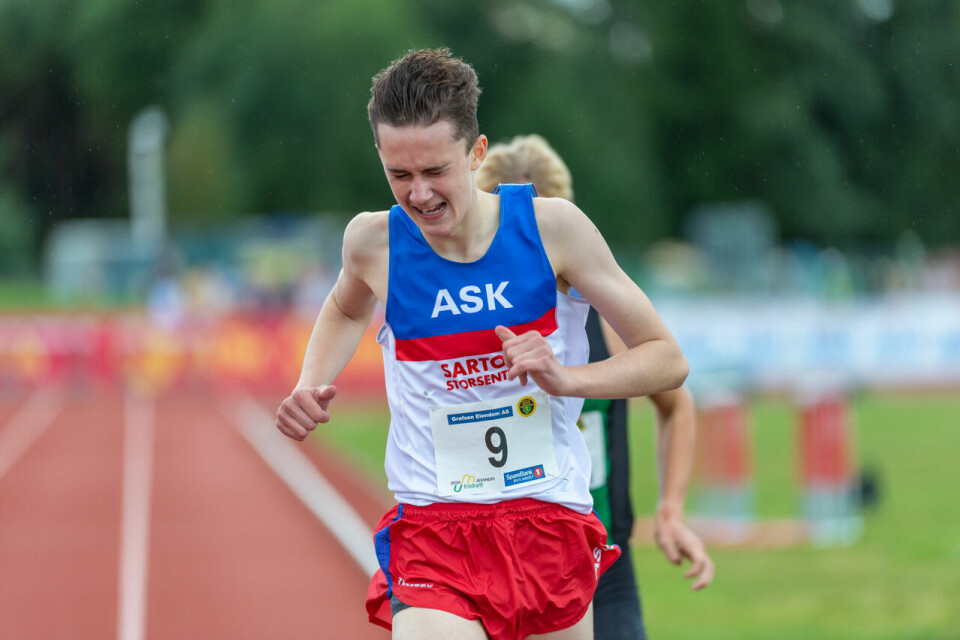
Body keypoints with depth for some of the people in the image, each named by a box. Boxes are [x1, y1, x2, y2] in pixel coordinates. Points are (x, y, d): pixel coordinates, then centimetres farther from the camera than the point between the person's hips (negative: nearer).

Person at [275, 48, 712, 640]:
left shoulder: (551, 227, -6)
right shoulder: (374, 242, -2)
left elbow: (667, 360, -1)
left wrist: (564, 378, -17)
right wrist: (310, 386, 7)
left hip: (552, 522, 1)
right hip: (430, 530, -1)